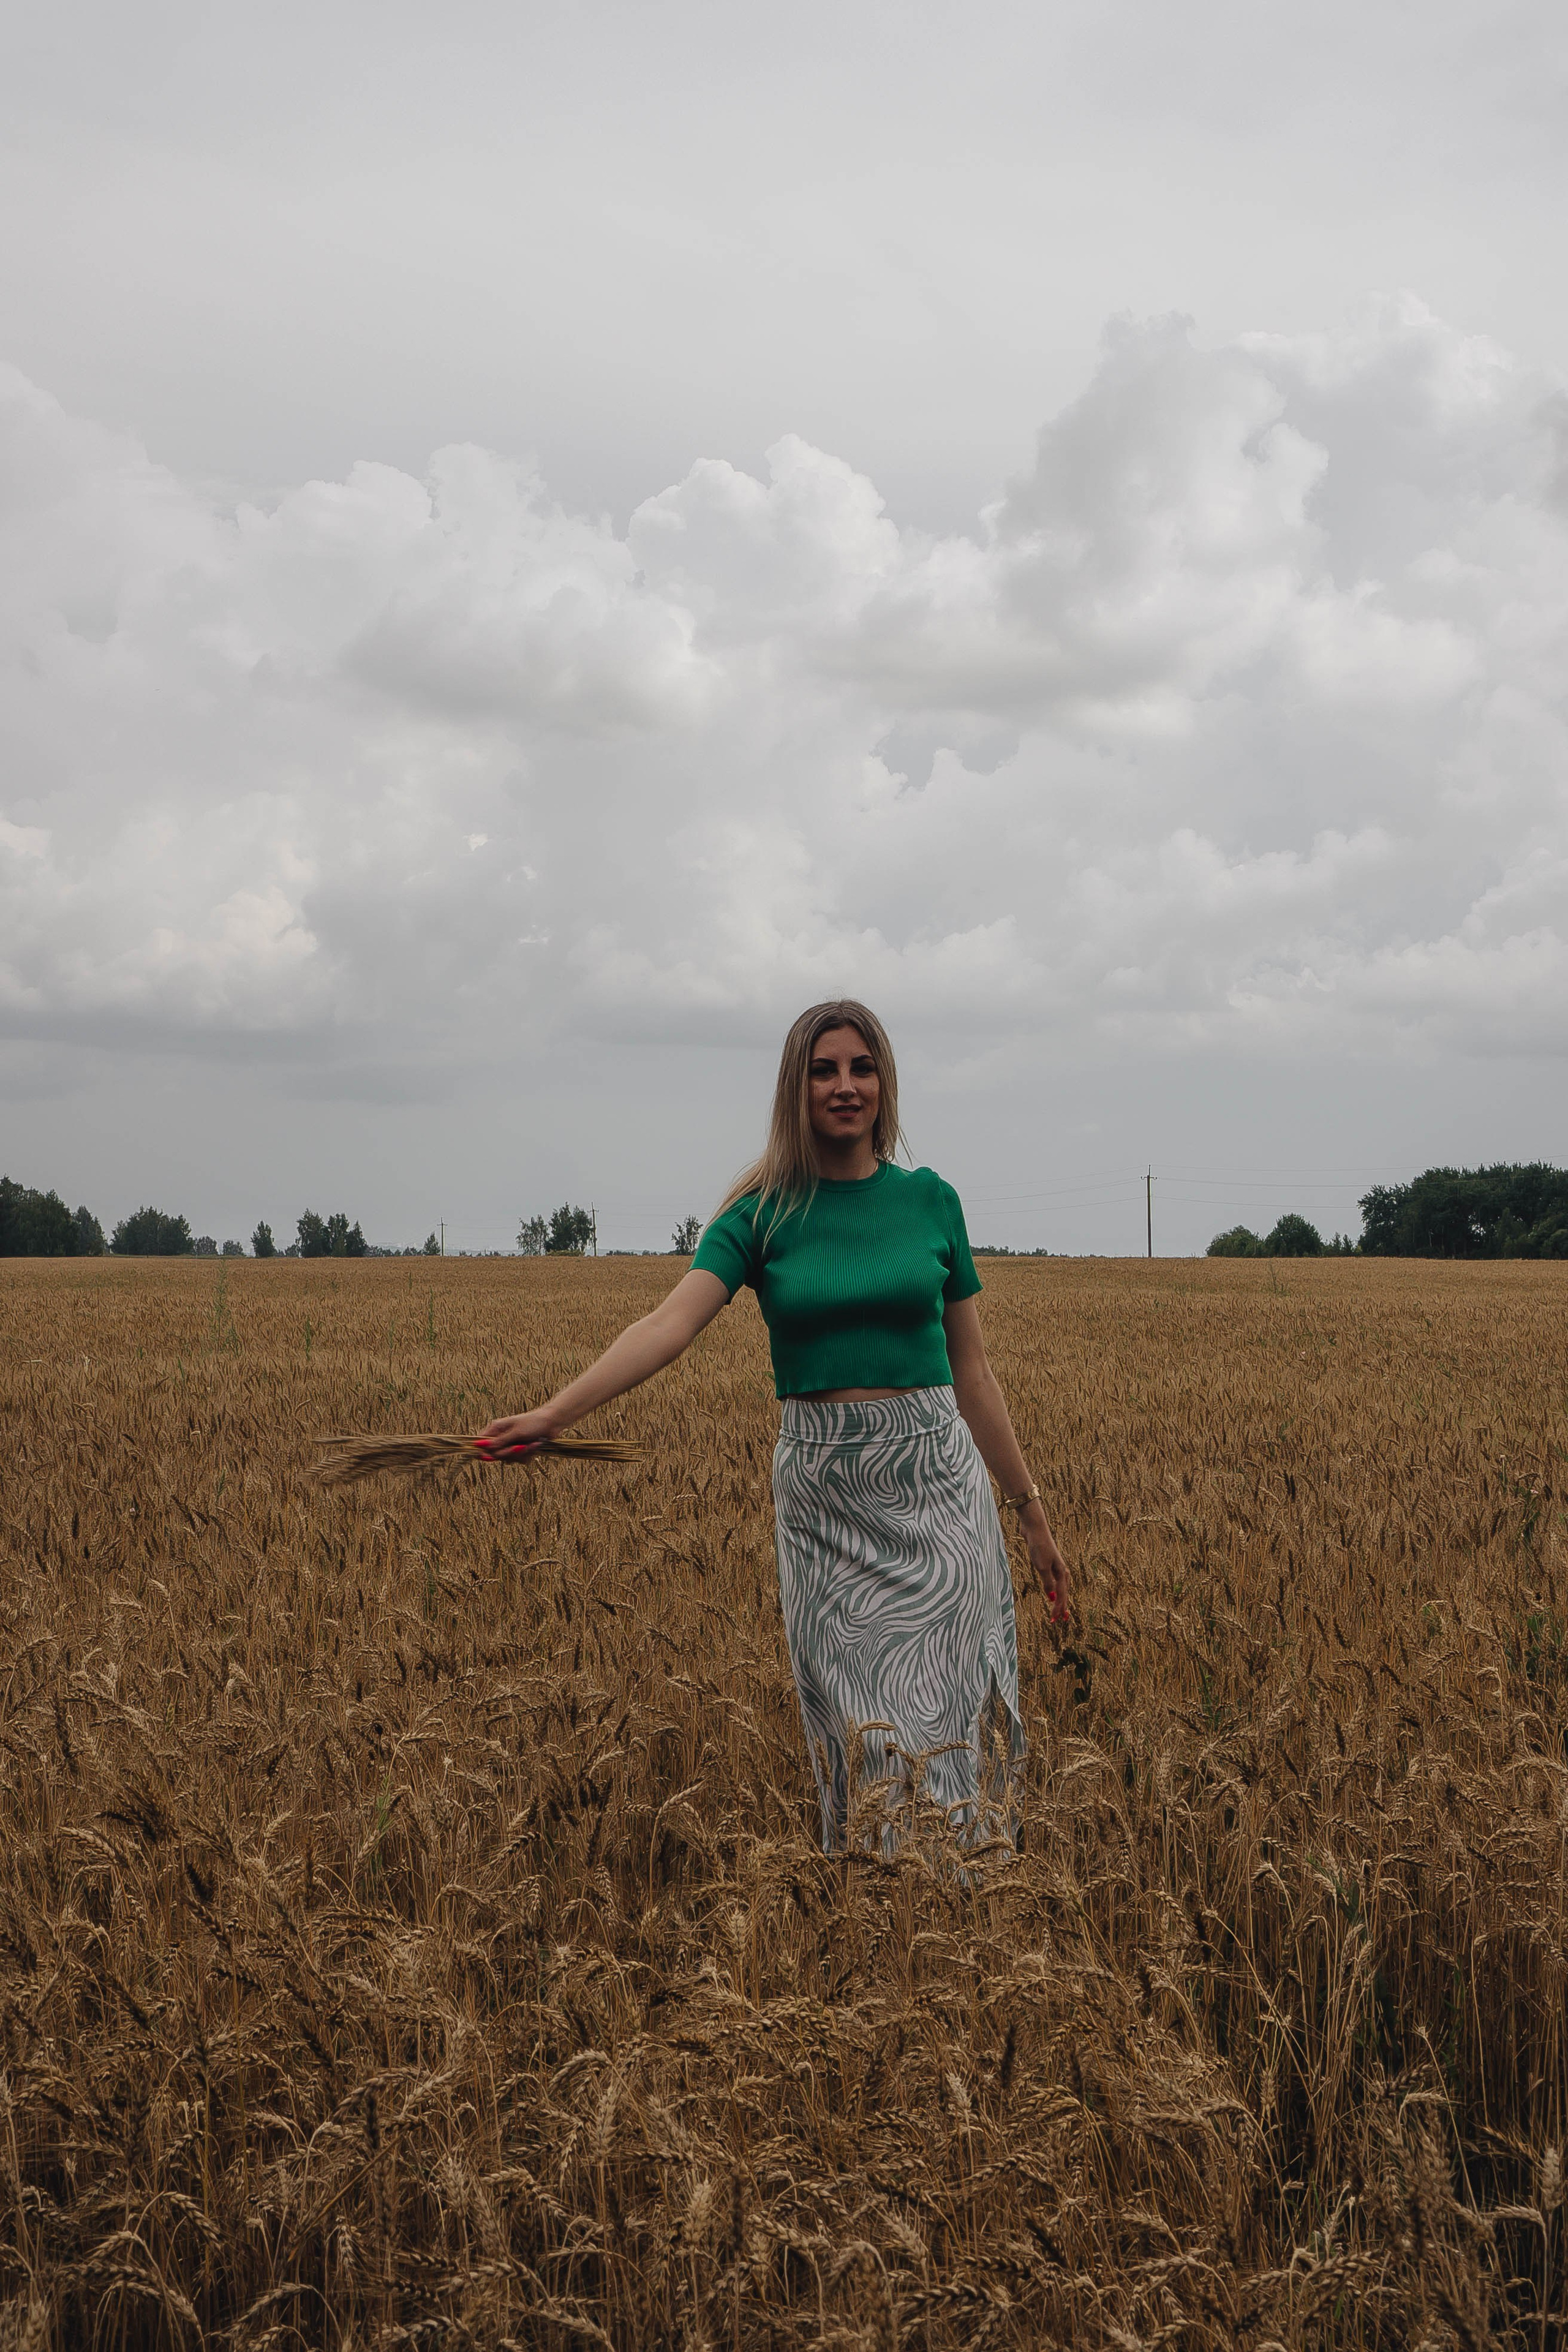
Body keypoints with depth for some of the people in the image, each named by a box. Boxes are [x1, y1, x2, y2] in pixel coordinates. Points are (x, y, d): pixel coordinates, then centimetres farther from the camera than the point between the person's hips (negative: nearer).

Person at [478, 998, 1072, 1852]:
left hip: (936, 1482, 0)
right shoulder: (764, 1212, 0)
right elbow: (672, 1322, -15)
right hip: (822, 1492, 0)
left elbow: (971, 1372, 10)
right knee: (851, 1727, 3)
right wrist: (556, 1412, -30)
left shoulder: (930, 1200, 5)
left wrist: (1030, 1511, 12)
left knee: (931, 1722, -4)